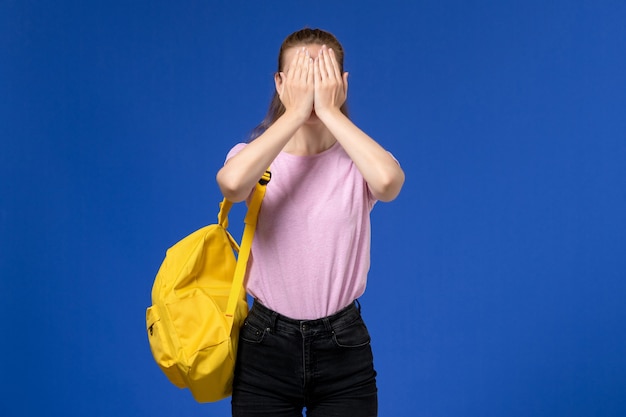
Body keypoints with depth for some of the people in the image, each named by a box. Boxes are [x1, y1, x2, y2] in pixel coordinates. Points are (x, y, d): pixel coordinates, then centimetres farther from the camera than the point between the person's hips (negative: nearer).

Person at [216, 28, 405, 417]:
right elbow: (232, 183, -28)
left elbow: (389, 181, -28)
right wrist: (295, 111, -21)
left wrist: (329, 110, -21)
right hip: (266, 346, 0)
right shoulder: (254, 157, -3)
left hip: (343, 349, 0)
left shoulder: (358, 161, -3)